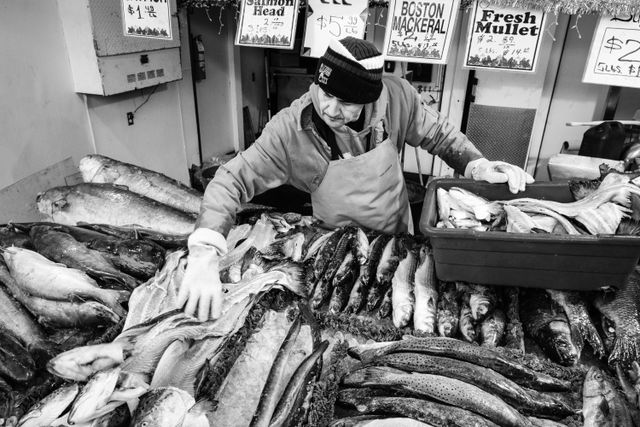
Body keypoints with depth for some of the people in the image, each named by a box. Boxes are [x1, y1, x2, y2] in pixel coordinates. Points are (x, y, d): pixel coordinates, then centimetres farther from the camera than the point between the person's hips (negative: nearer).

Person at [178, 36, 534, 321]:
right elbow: (232, 180, -27)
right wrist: (204, 256, -41)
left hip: (398, 237, 2)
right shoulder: (290, 129, -30)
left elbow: (439, 133, -7)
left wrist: (477, 165, -24)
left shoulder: (397, 97, -25)